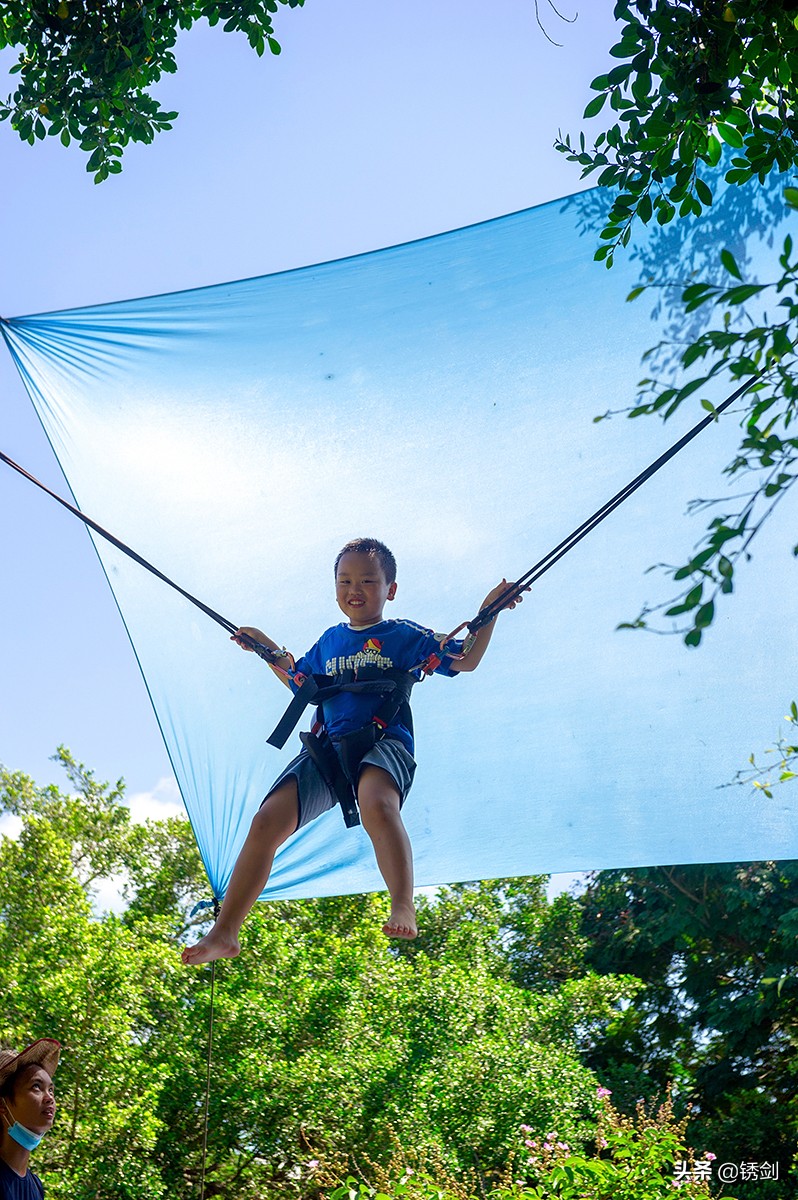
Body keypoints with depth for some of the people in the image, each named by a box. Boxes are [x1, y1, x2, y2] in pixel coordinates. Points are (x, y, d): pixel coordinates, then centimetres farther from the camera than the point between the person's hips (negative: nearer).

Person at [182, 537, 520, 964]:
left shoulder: (406, 636, 11)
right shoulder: (329, 641, 24)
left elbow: (466, 660, 8)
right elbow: (300, 681, 40)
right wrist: (268, 648, 34)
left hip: (384, 742, -4)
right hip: (329, 746, 4)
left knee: (377, 803, -41)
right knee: (267, 820, -15)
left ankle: (403, 910, -39)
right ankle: (224, 934, -11)